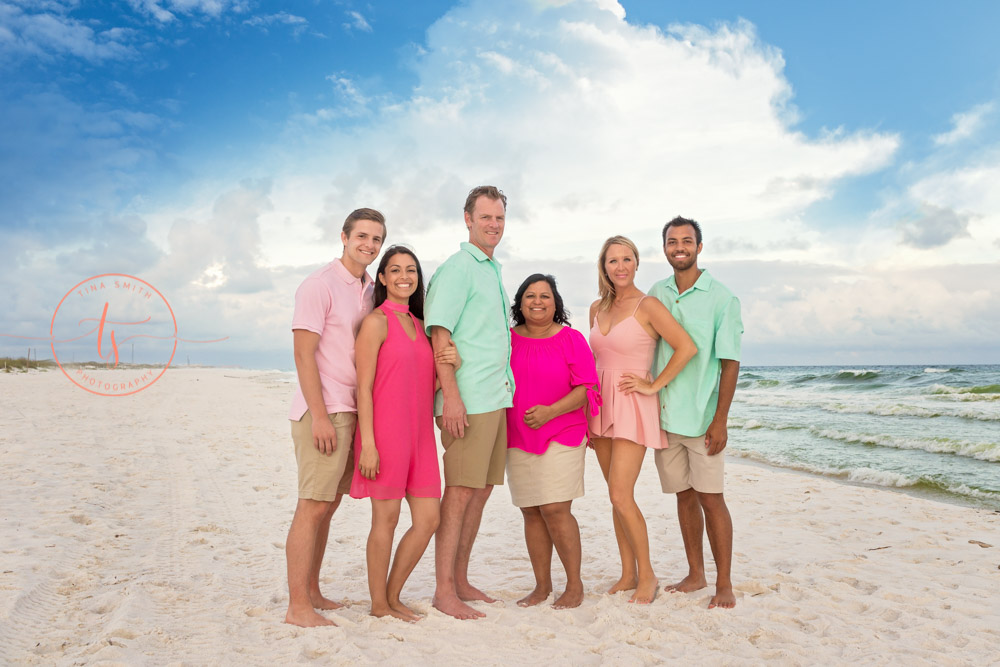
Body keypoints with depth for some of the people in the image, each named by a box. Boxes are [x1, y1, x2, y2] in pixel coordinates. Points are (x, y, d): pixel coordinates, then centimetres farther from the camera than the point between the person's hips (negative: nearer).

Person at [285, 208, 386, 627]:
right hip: (322, 411, -8)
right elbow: (304, 355, -12)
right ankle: (297, 607, 2)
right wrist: (320, 416, -18)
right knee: (312, 507, -6)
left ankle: (311, 592, 25)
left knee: (328, 504, 13)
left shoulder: (369, 290, 16)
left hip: (351, 411, 8)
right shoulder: (320, 285, -7)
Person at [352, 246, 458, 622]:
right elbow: (364, 387, -10)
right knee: (386, 518, 2)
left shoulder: (418, 324, 16)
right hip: (385, 432, -7)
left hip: (419, 434, 7)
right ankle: (378, 604, 18)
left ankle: (393, 596, 23)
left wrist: (450, 364, -3)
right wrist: (367, 443, -16)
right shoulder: (376, 322, -5)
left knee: (428, 520, 7)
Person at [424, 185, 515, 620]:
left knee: (480, 491, 12)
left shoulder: (492, 270, 20)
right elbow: (439, 335, -14)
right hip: (468, 400, -9)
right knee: (460, 492, -5)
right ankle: (444, 591, 4)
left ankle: (460, 581, 22)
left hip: (496, 398, 9)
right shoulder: (456, 268, -7)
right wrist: (451, 396, -21)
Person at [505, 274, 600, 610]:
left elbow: (587, 389, -5)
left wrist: (550, 411, -16)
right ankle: (542, 585, 20)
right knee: (531, 513, 7)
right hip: (517, 440, 4)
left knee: (555, 509, -9)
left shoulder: (571, 339, -1)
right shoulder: (507, 339, 7)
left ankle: (575, 584, 7)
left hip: (562, 436, -3)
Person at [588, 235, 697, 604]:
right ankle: (628, 574, 21)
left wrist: (653, 385, -13)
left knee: (621, 496, -10)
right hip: (602, 405, 6)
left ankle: (647, 575, 7)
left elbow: (686, 347, -15)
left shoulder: (647, 306, -8)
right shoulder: (598, 309, 11)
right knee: (617, 496, 10)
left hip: (633, 408, -6)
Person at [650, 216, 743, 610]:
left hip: (701, 417, -4)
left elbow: (730, 363, -6)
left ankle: (724, 585, 10)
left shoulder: (720, 298, -3)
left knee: (711, 498, -1)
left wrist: (720, 420, -12)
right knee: (684, 496, 12)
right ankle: (695, 574, 25)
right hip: (663, 415, 4)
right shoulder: (656, 295, 9)